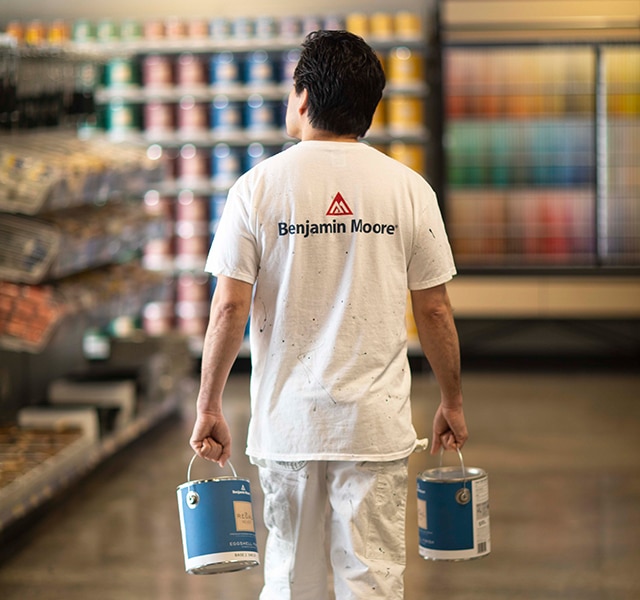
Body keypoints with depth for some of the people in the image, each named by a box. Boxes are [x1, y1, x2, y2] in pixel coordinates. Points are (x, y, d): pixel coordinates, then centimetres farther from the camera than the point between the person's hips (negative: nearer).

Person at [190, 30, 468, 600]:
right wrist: (452, 401, 14)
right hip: (375, 423, 0)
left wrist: (208, 407, 3)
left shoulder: (258, 186, -4)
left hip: (285, 420, 0)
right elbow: (434, 310, 2)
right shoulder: (408, 188, -2)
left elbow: (229, 307, -6)